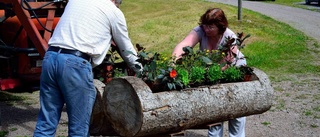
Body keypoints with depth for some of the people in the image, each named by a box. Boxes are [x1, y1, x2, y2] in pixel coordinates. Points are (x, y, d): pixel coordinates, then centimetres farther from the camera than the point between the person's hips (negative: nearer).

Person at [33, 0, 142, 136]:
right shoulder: (114, 12, 10)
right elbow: (126, 48, 22)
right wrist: (137, 67, 42)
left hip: (50, 57, 6)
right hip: (76, 64, -6)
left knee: (46, 123, 10)